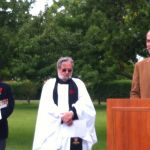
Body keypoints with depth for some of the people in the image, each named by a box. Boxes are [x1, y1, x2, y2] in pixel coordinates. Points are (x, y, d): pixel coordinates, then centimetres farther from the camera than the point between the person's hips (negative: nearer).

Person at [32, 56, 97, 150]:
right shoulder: (49, 84, 13)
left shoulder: (78, 83, 15)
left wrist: (73, 113, -18)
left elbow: (85, 103, 0)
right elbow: (46, 105, -1)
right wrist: (61, 116, -15)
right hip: (55, 129, -1)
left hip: (75, 129, 1)